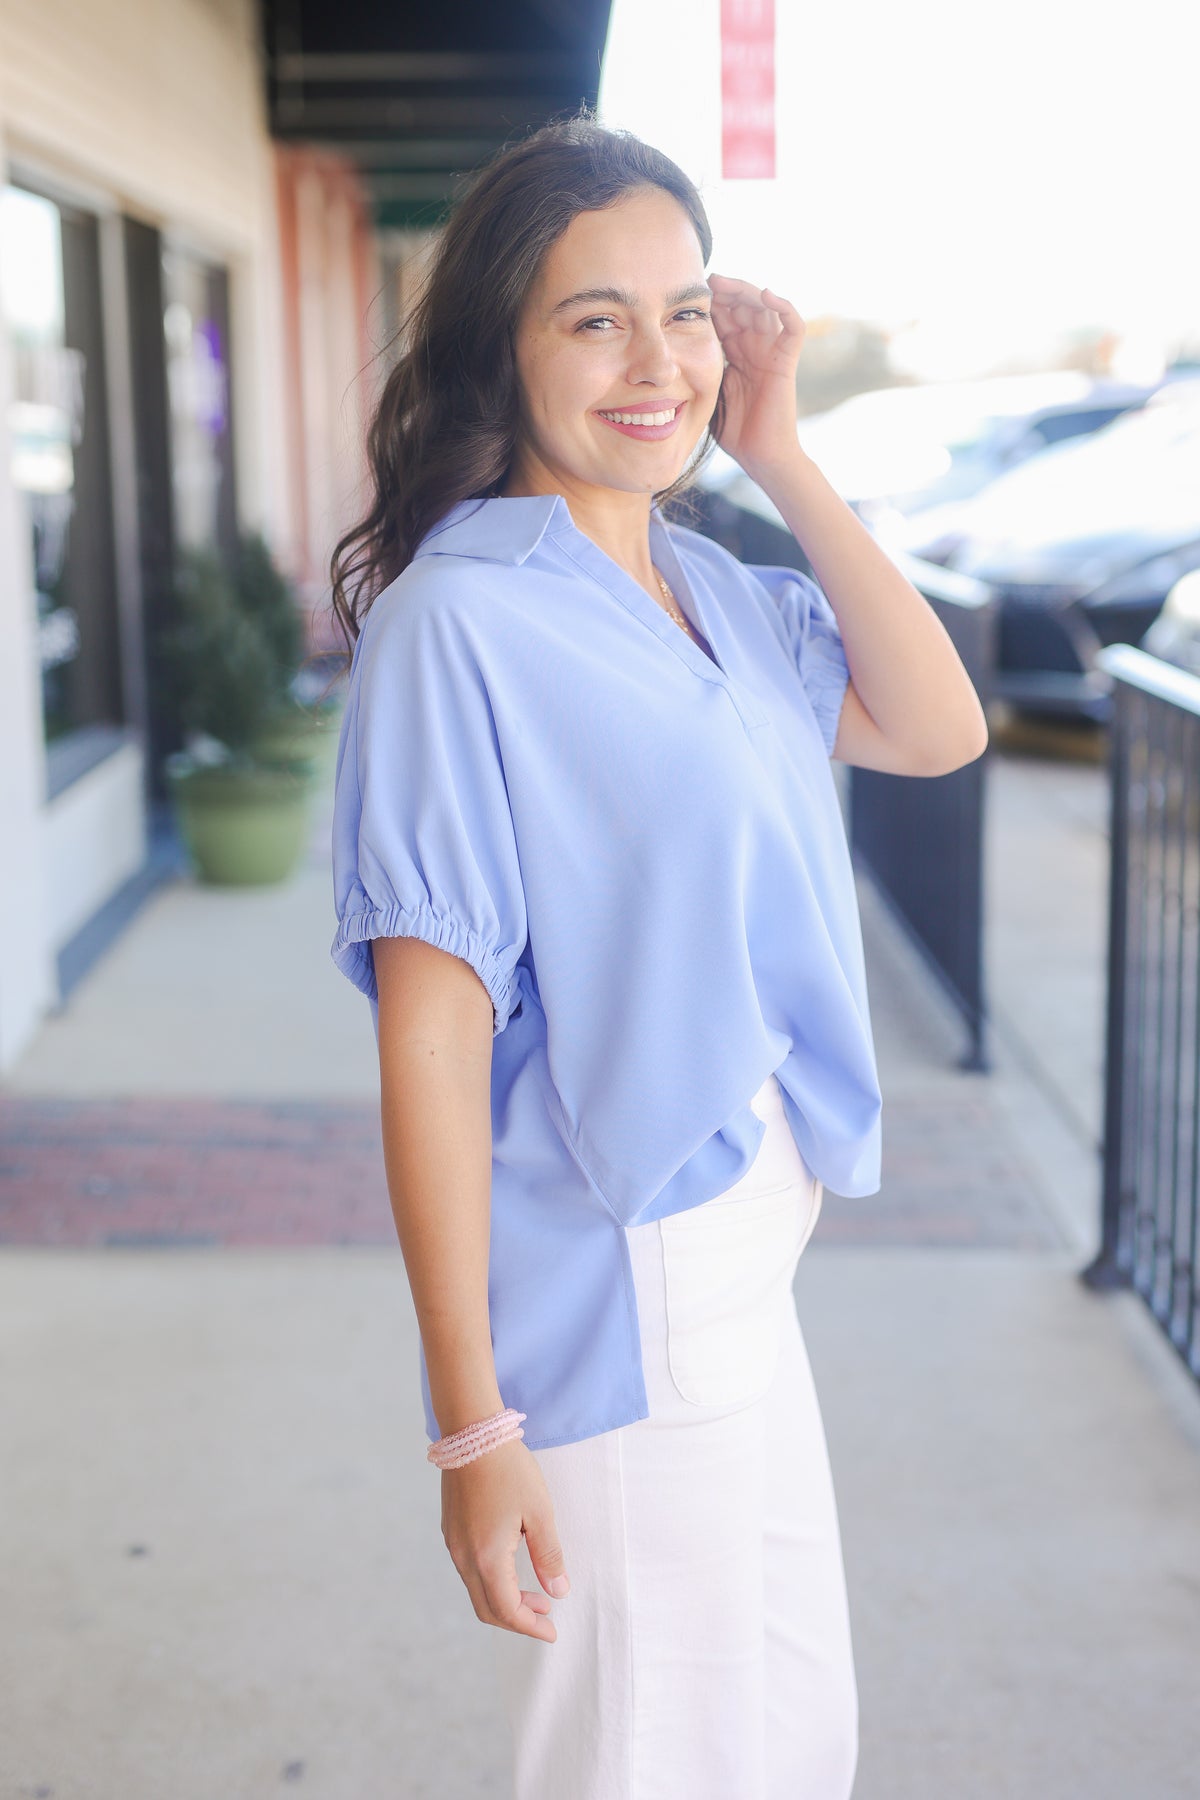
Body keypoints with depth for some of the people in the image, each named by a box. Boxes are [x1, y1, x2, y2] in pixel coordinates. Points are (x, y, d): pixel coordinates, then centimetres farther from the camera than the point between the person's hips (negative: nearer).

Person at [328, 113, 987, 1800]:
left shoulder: (710, 582, 5)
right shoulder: (462, 617, -19)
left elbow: (938, 728, 3)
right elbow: (430, 1036, -21)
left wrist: (781, 458, -4)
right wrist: (472, 1424, -20)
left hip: (747, 1281, 8)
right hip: (607, 1324, -8)